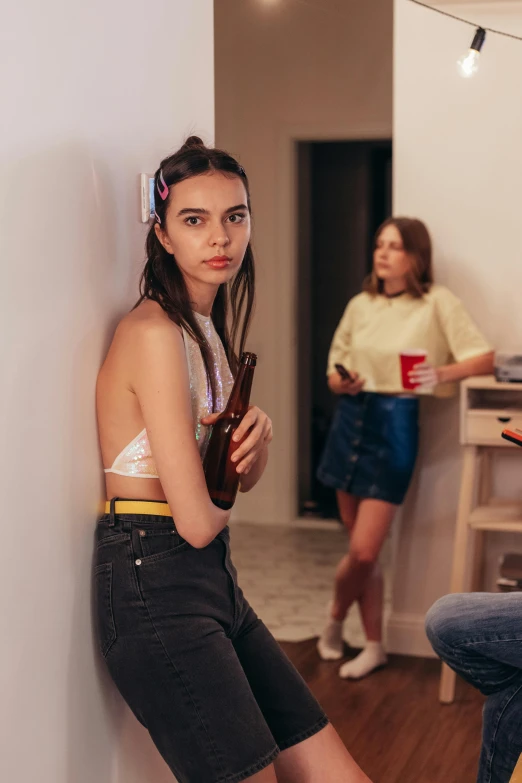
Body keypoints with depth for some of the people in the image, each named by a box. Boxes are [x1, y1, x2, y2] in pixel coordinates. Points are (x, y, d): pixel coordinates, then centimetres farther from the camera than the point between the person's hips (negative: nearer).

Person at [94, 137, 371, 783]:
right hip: (155, 582, -9)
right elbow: (197, 522, -19)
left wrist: (258, 436, -3)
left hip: (213, 582, 9)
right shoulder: (155, 333, -16)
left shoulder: (208, 327, 12)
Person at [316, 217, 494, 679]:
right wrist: (339, 381, -7)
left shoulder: (437, 303, -5)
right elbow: (334, 370, 15)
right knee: (361, 550, 9)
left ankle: (335, 620, 21)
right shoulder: (360, 305, 9)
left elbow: (484, 358, -9)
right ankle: (374, 646, 24)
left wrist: (444, 373, -26)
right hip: (351, 419, 5)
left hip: (396, 424, -5)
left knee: (364, 552, -8)